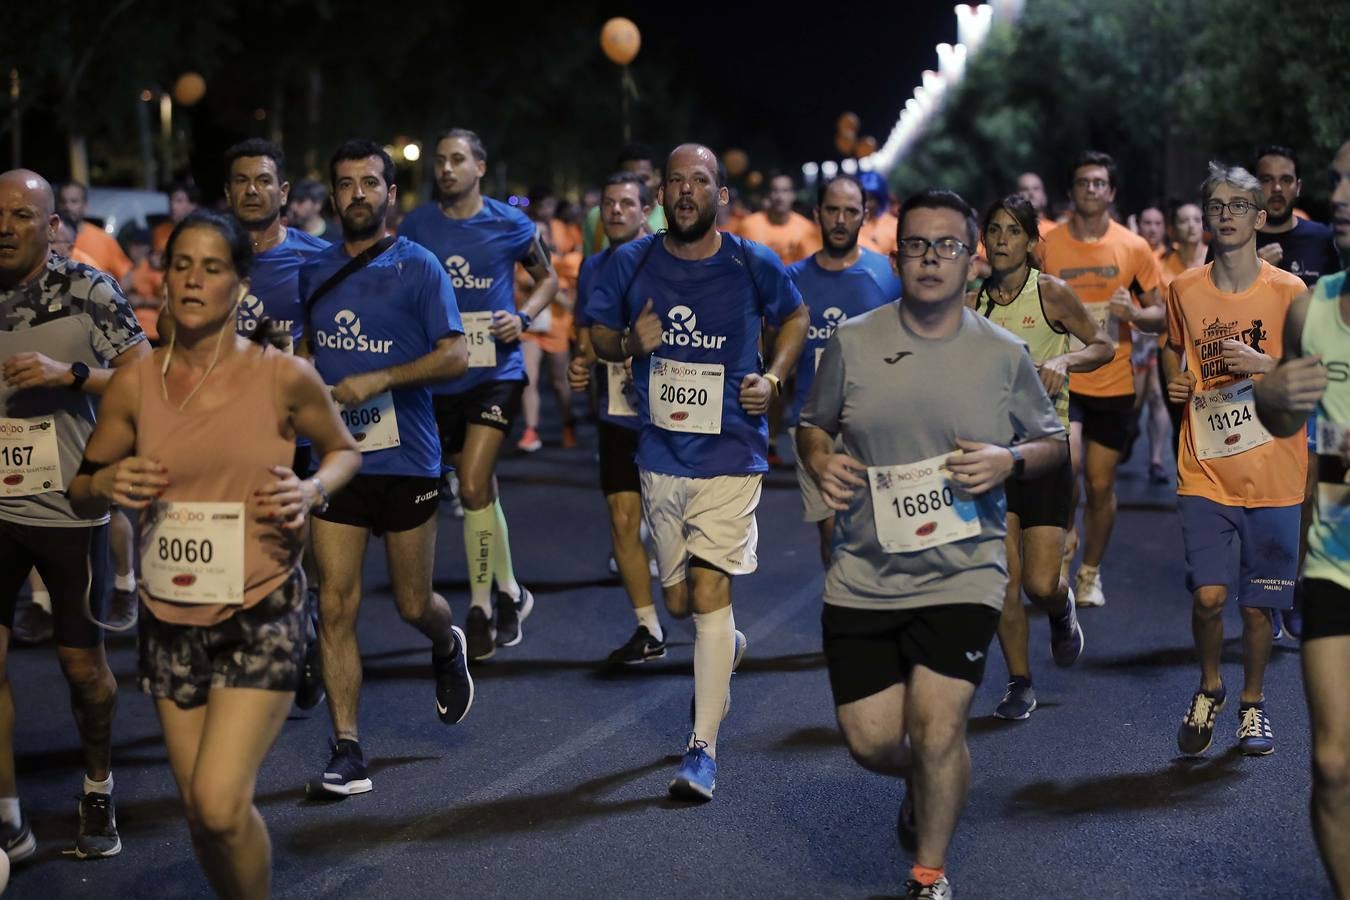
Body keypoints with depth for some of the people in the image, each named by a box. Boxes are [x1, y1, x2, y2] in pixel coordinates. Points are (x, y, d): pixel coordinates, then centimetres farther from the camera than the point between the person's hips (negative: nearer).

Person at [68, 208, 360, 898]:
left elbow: (343, 449, 12)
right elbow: (81, 493, 10)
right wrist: (106, 484, -13)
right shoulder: (135, 384, 0)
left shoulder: (284, 378, -7)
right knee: (199, 811, 9)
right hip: (170, 619, 4)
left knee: (220, 803, -16)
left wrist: (314, 491, -10)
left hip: (262, 615, -3)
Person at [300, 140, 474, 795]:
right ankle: (346, 750, -1)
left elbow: (455, 355, -11)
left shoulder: (418, 268, -4)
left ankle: (447, 647, 44)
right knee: (336, 606, -5)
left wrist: (378, 380, -20)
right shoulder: (315, 270, 9)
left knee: (413, 604, 7)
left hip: (406, 460, -3)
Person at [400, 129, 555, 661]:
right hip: (439, 374, 3)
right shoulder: (417, 225, 2)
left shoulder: (511, 225, -2)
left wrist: (523, 318, -5)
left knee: (473, 487, -15)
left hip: (496, 372, -3)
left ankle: (480, 607, -1)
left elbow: (547, 278, 12)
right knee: (479, 489, 13)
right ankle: (509, 592, 28)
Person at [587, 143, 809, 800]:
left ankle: (703, 750, -11)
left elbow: (794, 315, 16)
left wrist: (774, 377, 0)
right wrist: (629, 342, -11)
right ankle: (726, 645, 50)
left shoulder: (754, 266, -4)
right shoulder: (632, 263, -1)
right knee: (679, 600, 12)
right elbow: (598, 332, 12)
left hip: (731, 454, -3)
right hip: (662, 455, 3)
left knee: (709, 592, -14)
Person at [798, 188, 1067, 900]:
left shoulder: (1004, 355, 0)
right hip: (862, 576, 2)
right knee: (872, 739, 1)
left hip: (962, 574, -2)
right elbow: (813, 424, 15)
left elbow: (1054, 444, 11)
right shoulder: (852, 342, 1)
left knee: (936, 728, -12)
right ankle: (925, 784, 39)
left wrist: (1011, 460, -11)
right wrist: (820, 461, -7)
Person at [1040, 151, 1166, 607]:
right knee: (1065, 464, -23)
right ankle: (1064, 544, 4)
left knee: (1100, 484, 6)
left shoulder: (1134, 248, 1)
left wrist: (1133, 312, -16)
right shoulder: (1047, 245, -1)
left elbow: (1160, 316, 5)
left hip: (1114, 384, 1)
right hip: (1062, 378, -1)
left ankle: (1090, 573, 25)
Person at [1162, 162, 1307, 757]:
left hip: (1275, 478, -1)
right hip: (1205, 473, 1)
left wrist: (1265, 364, -16)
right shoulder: (1184, 290, 4)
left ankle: (1252, 702, 28)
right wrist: (1172, 382, 4)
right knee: (1209, 595, -11)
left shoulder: (1287, 291, -3)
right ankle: (1209, 688, 17)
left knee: (1257, 603, 4)